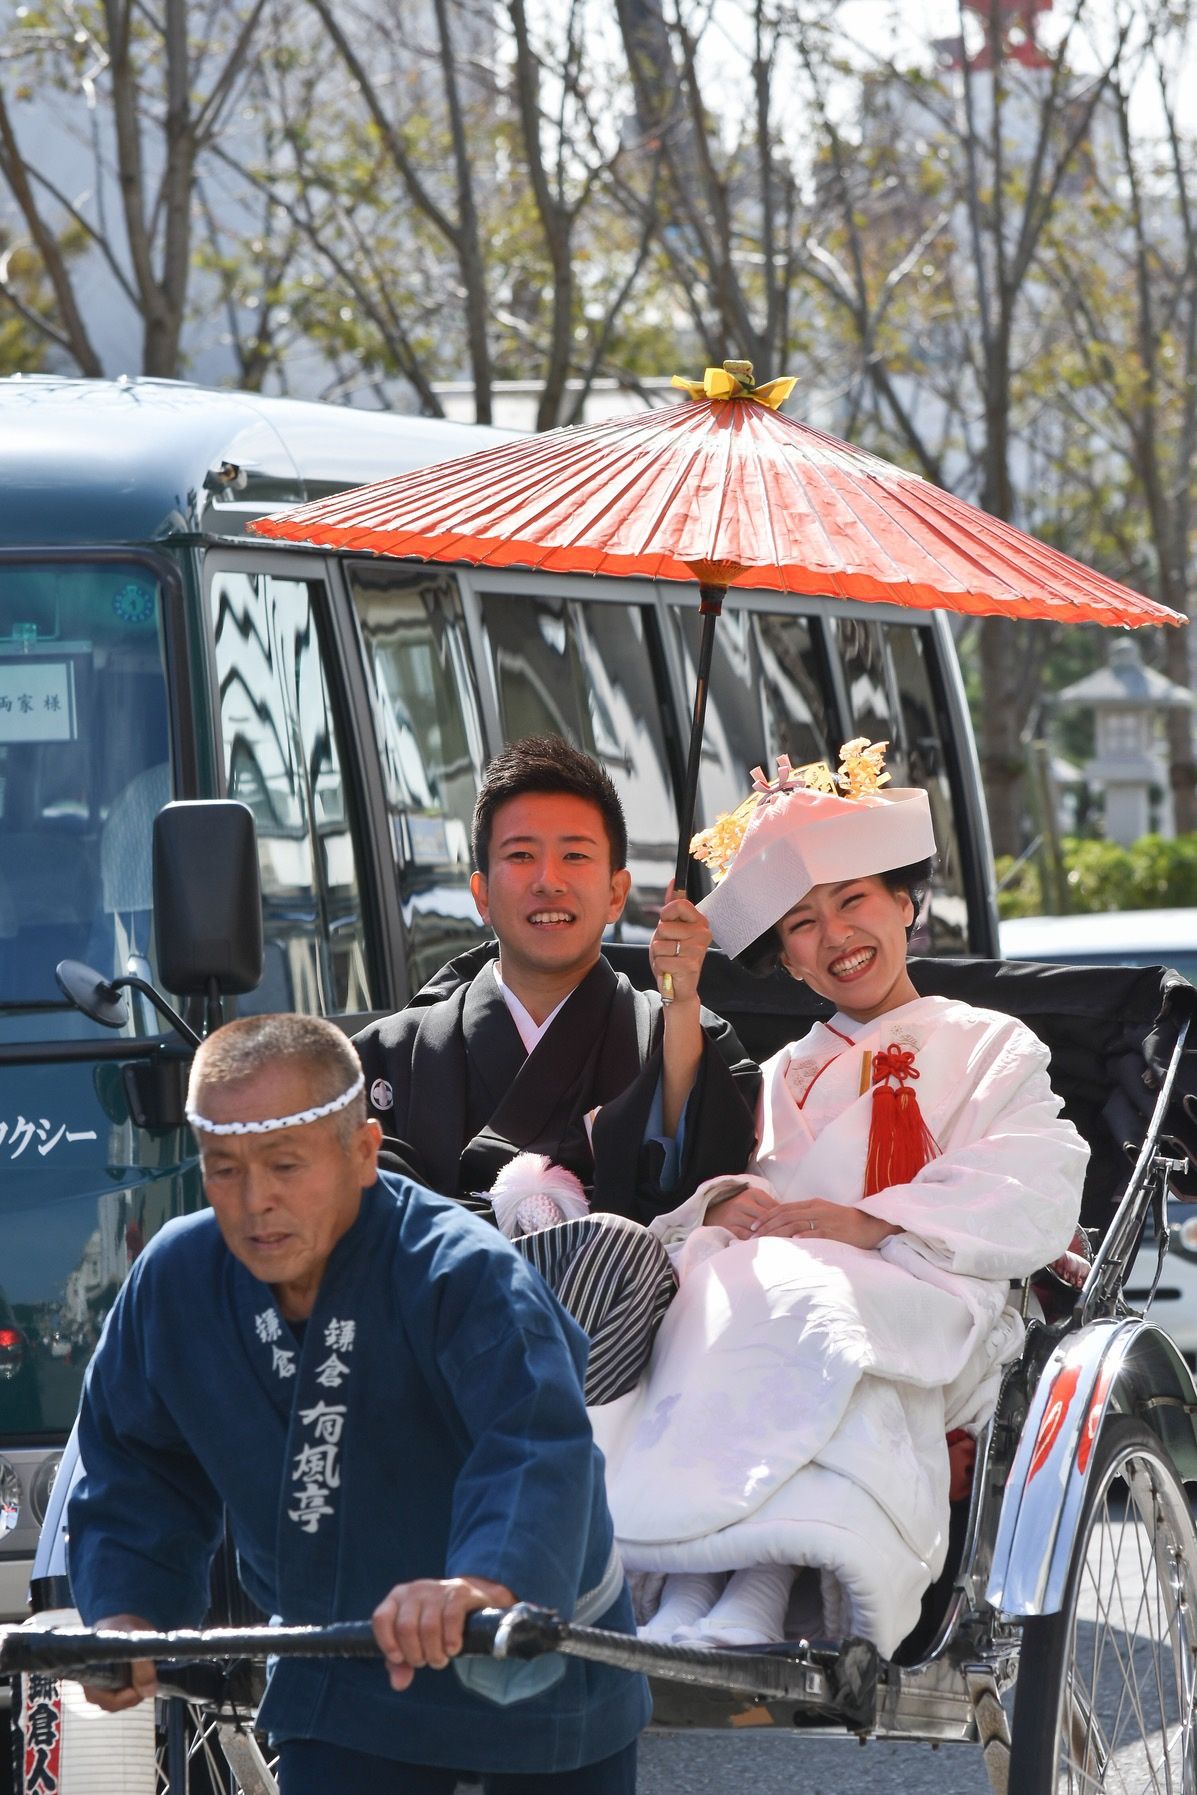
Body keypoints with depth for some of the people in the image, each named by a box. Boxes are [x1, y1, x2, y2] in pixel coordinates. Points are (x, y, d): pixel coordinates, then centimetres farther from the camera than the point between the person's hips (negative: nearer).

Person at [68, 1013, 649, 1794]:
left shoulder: (462, 1274, -30)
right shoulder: (174, 1281, -12)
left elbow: (537, 1444, -47)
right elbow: (139, 1469, 1)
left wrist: (487, 1584, -66)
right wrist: (126, 1608, -18)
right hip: (339, 1688, 3)